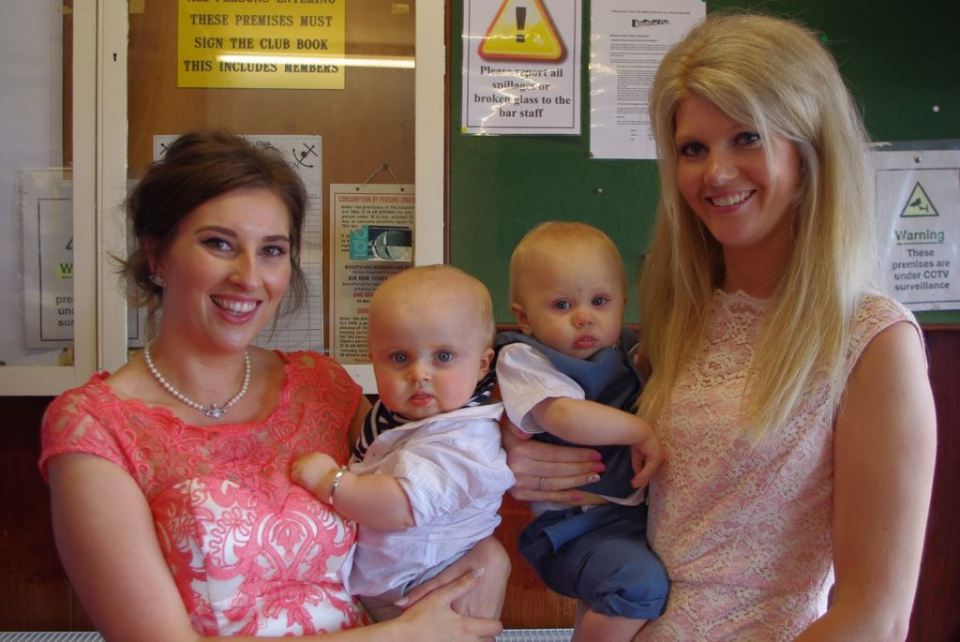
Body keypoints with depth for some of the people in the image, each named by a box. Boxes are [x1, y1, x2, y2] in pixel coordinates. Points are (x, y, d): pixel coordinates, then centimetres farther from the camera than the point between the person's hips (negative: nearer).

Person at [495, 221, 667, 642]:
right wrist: (642, 433, -17)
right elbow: (563, 414, -23)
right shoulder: (523, 359, -7)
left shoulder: (631, 352, 12)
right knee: (640, 583, -28)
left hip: (643, 507, 7)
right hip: (578, 522, -7)